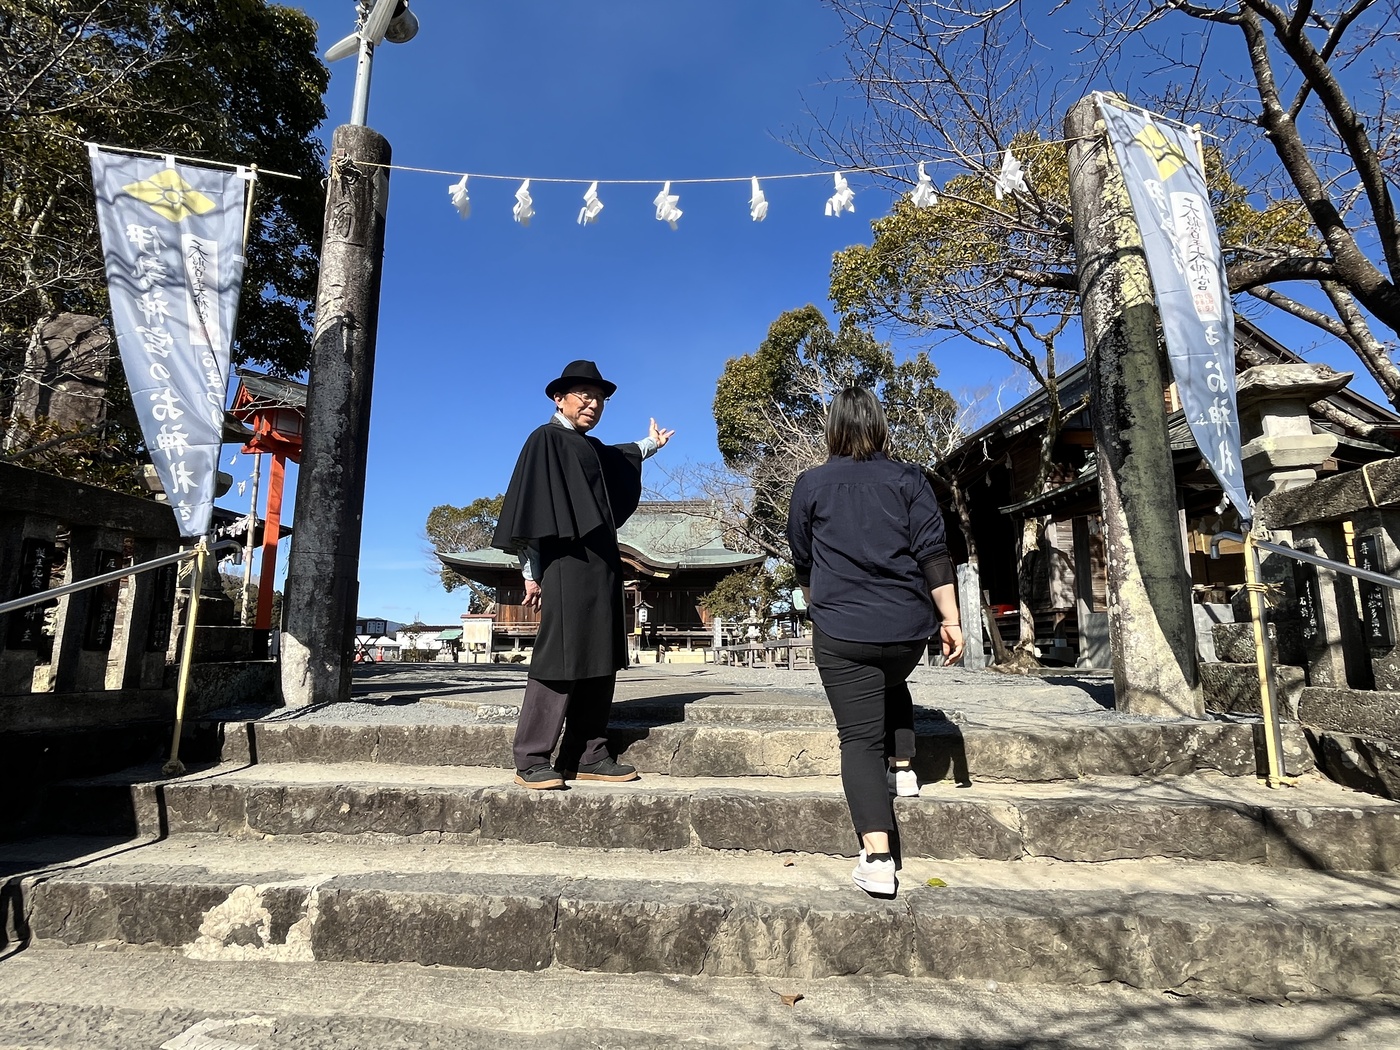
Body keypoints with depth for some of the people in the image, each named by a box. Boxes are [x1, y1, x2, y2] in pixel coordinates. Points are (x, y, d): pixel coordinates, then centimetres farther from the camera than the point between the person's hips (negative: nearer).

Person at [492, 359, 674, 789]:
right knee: (560, 658, -11)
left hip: (601, 568, 9)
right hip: (566, 566, -8)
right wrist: (531, 572, -15)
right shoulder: (545, 439, -3)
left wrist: (650, 444, 60)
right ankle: (532, 761, -4)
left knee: (600, 661, 6)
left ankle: (589, 756, 11)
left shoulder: (593, 448, 20)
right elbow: (529, 507, -10)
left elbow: (617, 459, 45)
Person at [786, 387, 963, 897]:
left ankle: (878, 860, -9)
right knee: (893, 688, 35)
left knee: (860, 738, -1)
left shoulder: (810, 484, 3)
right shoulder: (908, 478, 3)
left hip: (842, 632, -2)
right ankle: (905, 766, 26)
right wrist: (950, 619, -1)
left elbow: (802, 564, 12)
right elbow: (933, 553, -5)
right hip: (907, 627, 2)